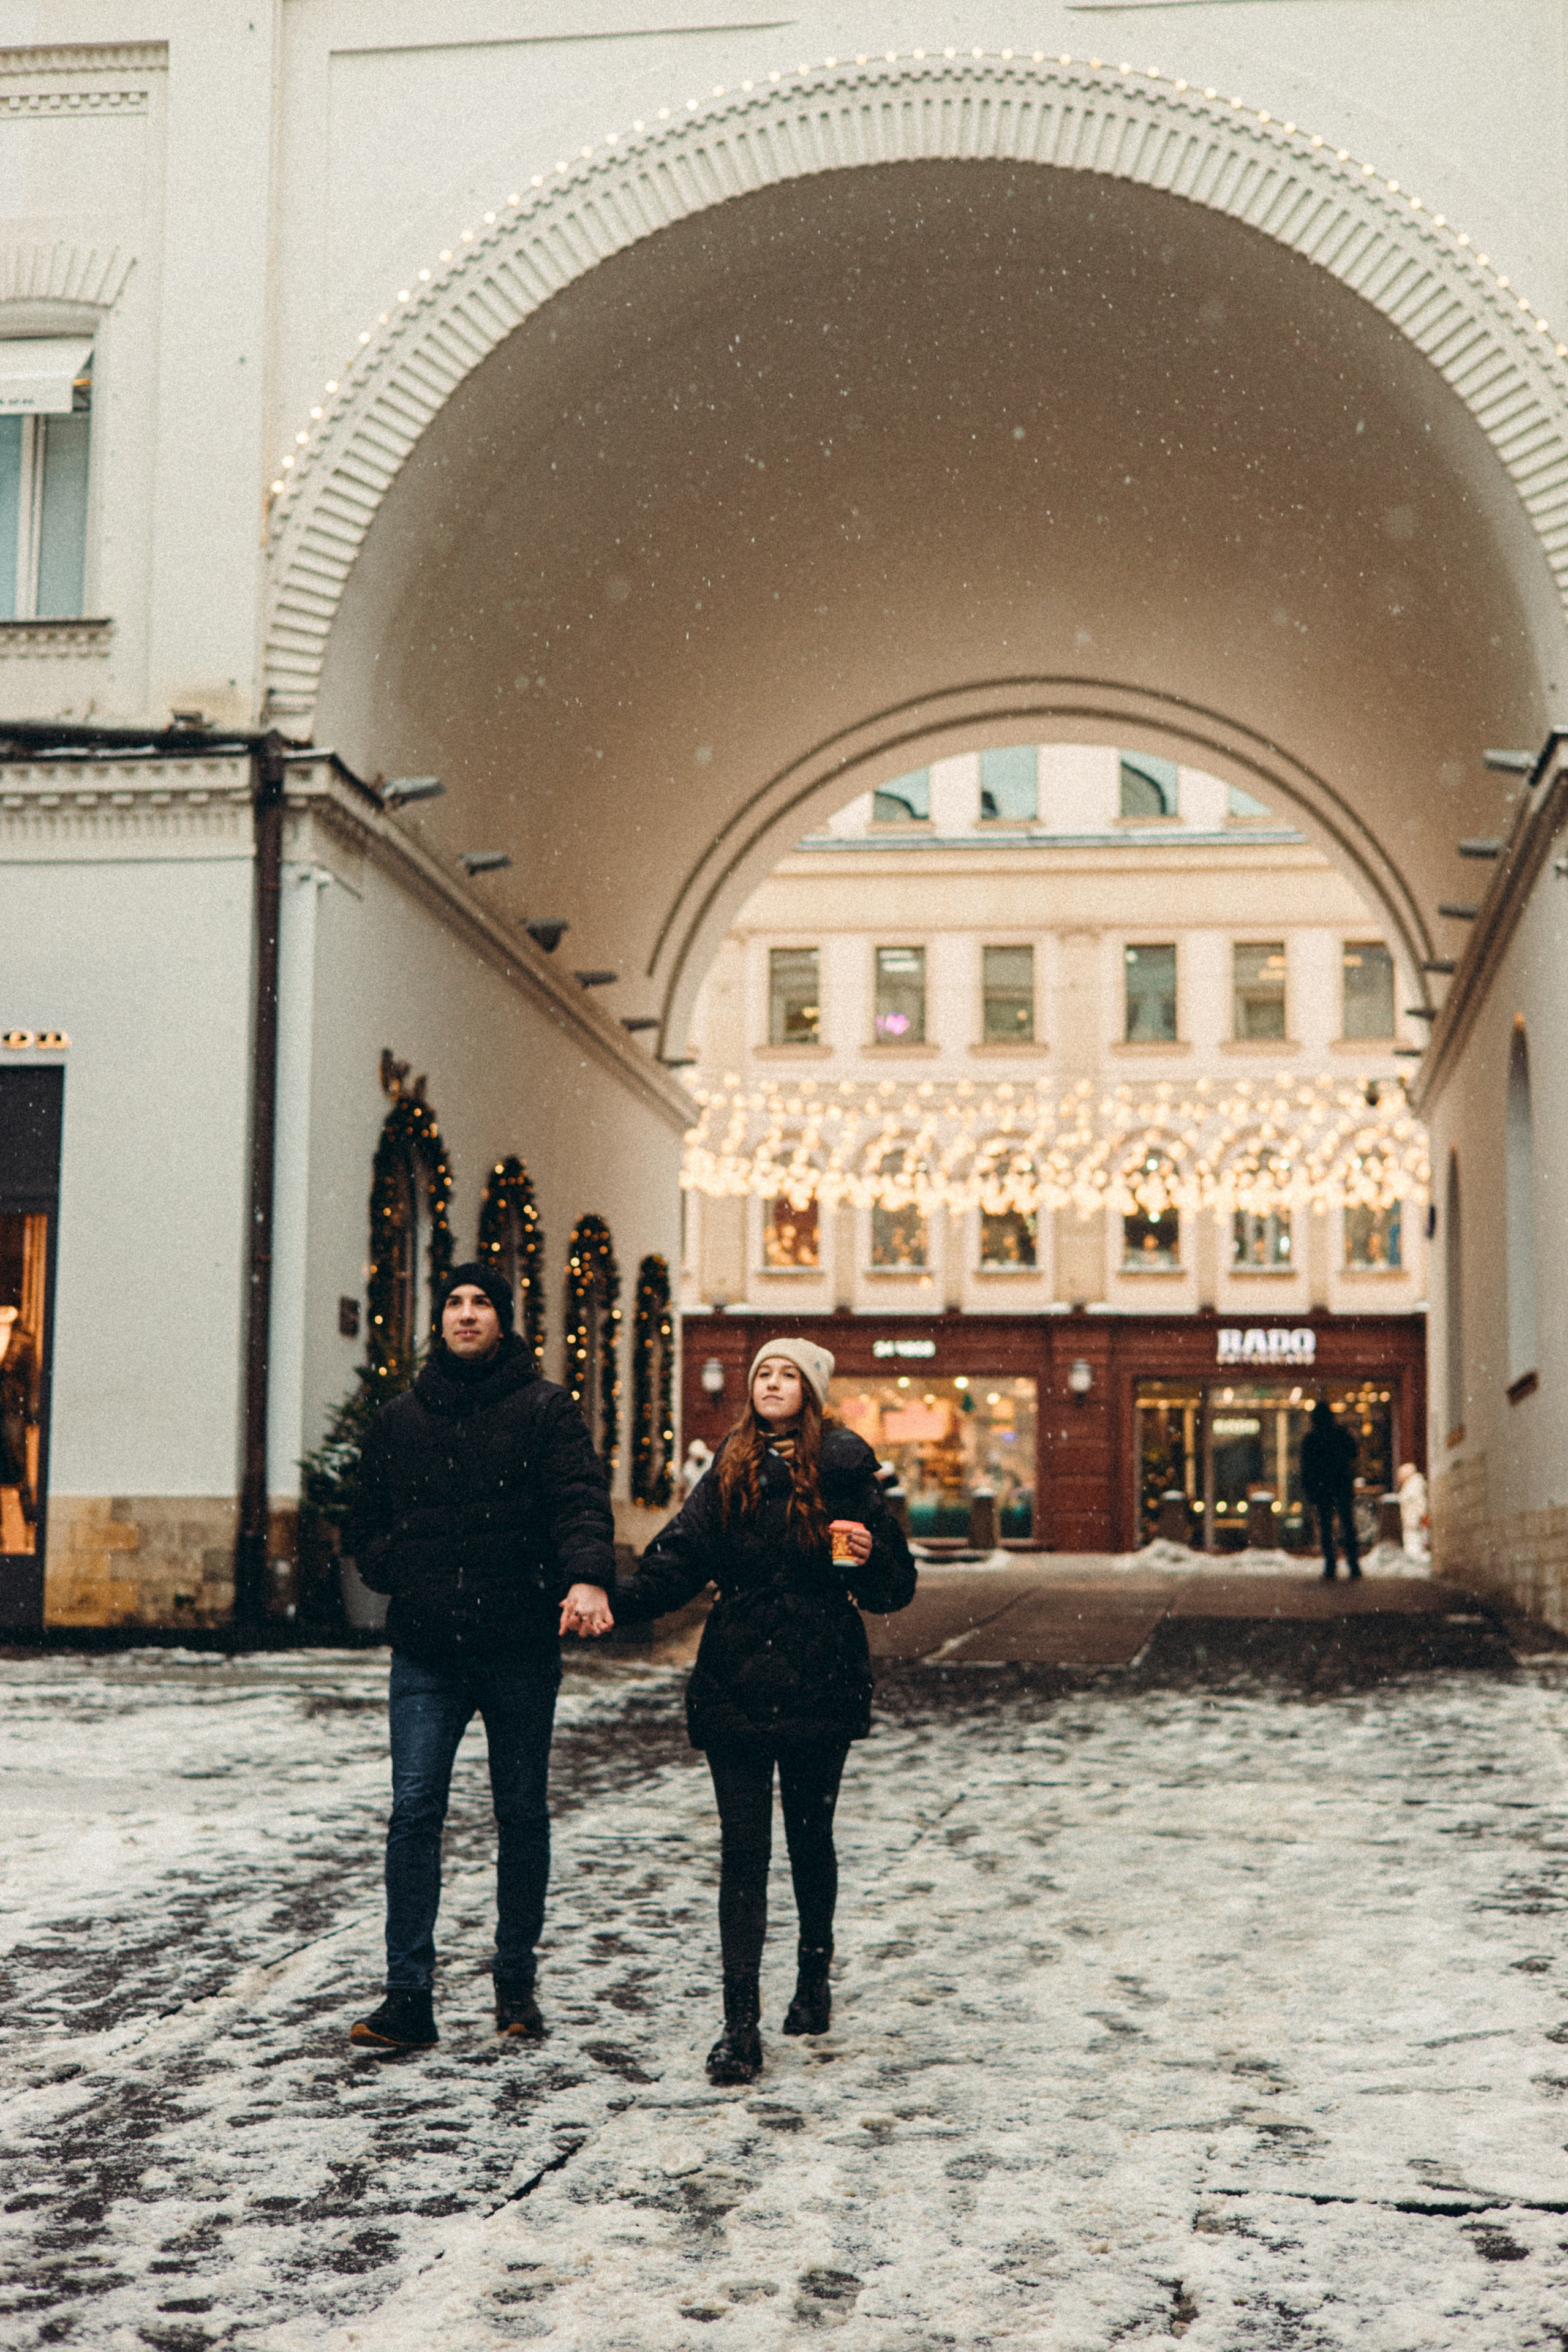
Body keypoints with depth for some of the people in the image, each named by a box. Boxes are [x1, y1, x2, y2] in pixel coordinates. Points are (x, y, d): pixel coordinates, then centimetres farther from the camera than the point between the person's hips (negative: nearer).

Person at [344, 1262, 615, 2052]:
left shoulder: (544, 1410, 0)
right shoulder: (399, 1419, 11)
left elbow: (581, 1500, -14)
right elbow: (365, 1527, 20)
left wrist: (587, 1576, -33)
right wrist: (400, 1572, 0)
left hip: (520, 1651, -2)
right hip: (425, 1653, 2)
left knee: (522, 1815, 9)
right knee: (414, 1811, -7)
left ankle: (516, 1982, 23)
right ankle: (408, 1997, -4)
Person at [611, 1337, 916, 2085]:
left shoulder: (844, 1475, 2)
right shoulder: (728, 1476, 8)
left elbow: (898, 1589, 4)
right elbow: (674, 1562, -4)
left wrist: (867, 1561, -18)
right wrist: (612, 1600, -21)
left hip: (820, 1686, -1)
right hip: (735, 1687, 1)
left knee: (810, 1837, 12)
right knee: (743, 1850, -3)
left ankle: (813, 1982, 34)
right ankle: (740, 2026, -4)